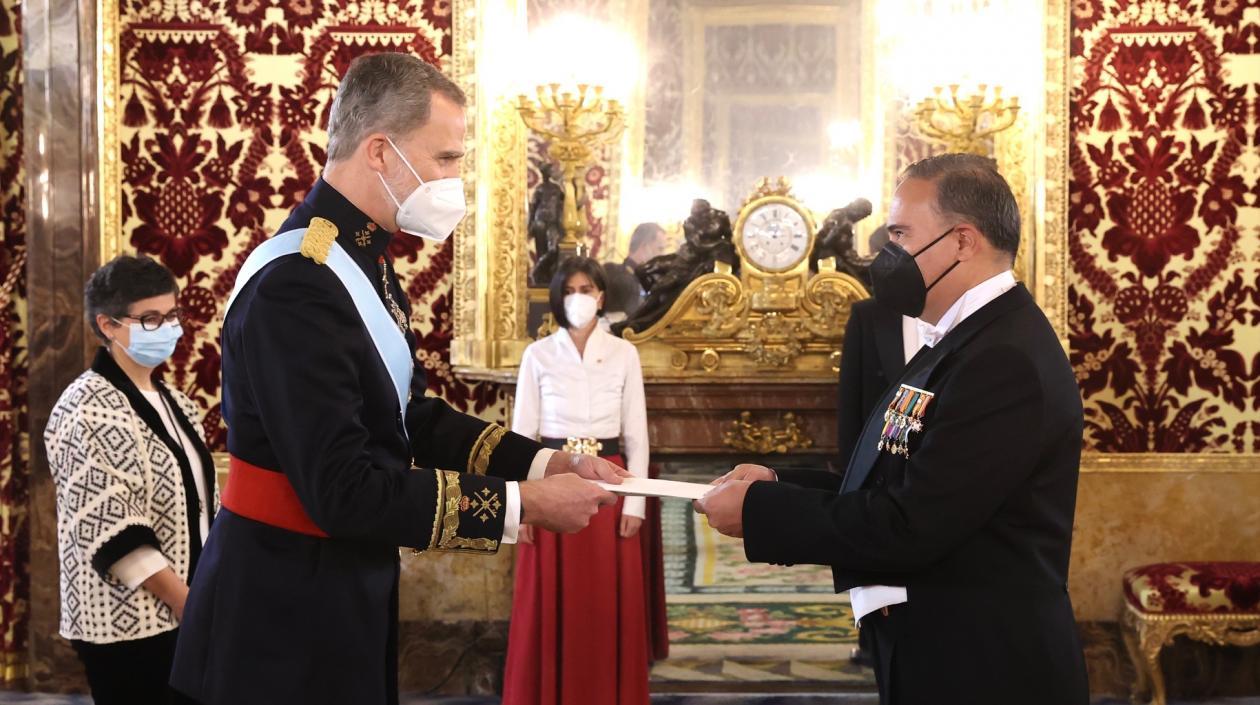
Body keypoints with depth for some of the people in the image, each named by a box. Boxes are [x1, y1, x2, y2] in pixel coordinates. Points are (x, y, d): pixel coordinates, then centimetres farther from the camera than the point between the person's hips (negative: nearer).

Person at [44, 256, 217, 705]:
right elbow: (110, 531, -18)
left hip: (187, 614, 7)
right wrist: (185, 600, -17)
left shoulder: (174, 404, 13)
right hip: (129, 622, -7)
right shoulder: (89, 411, -12)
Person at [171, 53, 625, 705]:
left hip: (345, 591, 9)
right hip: (285, 612, -9)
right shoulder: (296, 285, -24)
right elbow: (342, 491, -28)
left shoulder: (364, 262, 7)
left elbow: (410, 417, 10)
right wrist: (522, 503, -23)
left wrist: (546, 463, -1)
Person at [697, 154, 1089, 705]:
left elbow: (911, 527, -24)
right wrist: (780, 485, -1)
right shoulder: (968, 338, 10)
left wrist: (756, 510, -16)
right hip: (931, 656, 9)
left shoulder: (1007, 359, -22)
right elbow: (898, 487, 11)